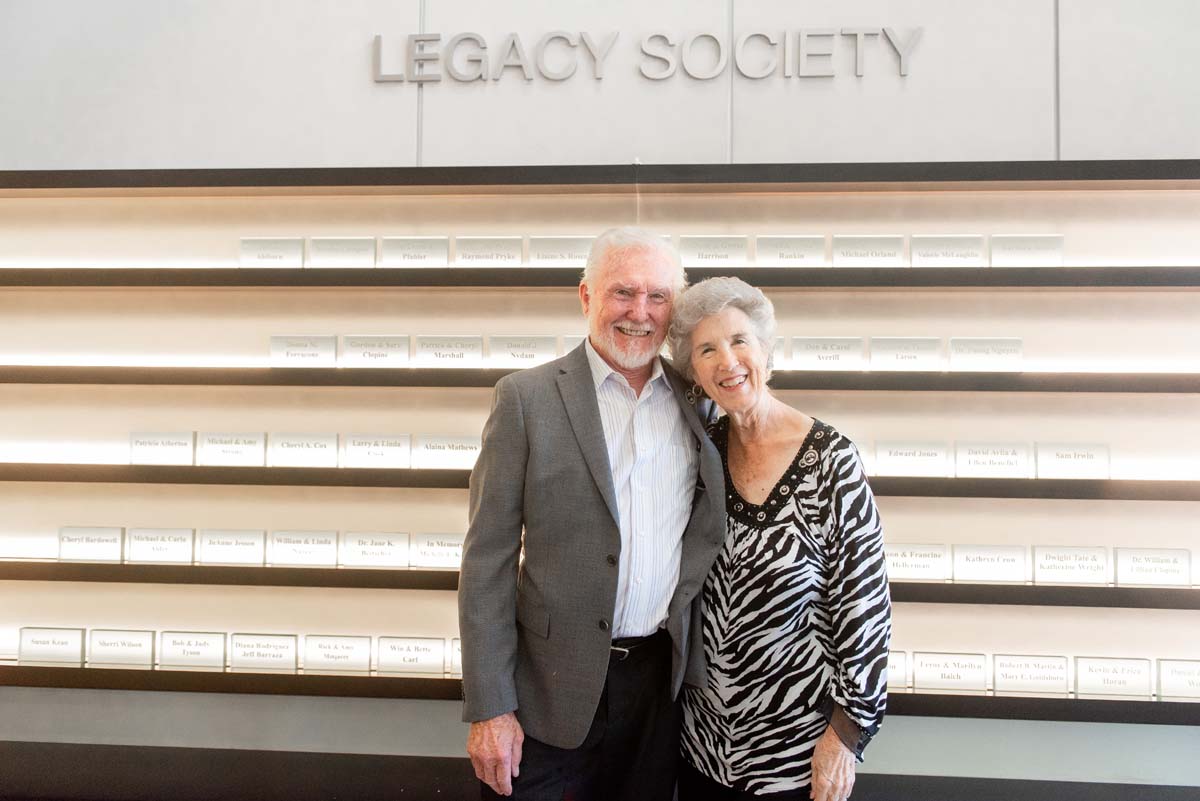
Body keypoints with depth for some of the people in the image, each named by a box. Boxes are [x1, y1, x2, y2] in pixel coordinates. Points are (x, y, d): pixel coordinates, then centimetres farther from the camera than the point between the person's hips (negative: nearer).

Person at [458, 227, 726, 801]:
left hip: (663, 681, 3)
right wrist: (489, 709, -11)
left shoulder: (697, 403, 4)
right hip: (552, 689, -3)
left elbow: (705, 537, 12)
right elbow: (488, 561, -8)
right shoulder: (526, 398, -7)